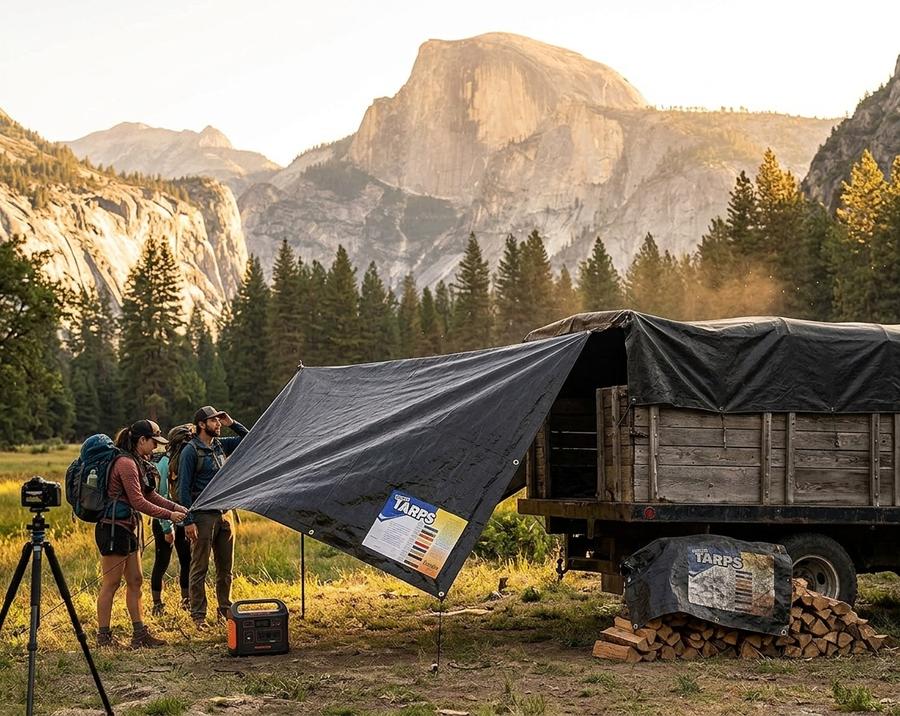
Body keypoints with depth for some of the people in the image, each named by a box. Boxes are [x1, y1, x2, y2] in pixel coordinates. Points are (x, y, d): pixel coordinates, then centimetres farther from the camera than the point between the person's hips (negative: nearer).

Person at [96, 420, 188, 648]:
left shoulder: (138, 463, 14)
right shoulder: (126, 463, -17)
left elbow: (151, 496, 18)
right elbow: (138, 501, -20)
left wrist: (180, 509, 10)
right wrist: (169, 515, -15)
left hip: (127, 529, 10)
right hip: (113, 528, -10)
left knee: (135, 581, 10)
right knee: (111, 583, -4)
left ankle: (140, 634, 14)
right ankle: (104, 636, 2)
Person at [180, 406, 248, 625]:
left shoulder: (220, 445, 11)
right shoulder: (191, 451, -9)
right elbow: (184, 487, -12)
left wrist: (232, 424, 5)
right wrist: (189, 520, -18)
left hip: (223, 514, 7)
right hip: (203, 516, -7)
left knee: (226, 568, 12)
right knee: (199, 569, -1)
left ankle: (225, 610, 23)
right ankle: (198, 615, 4)